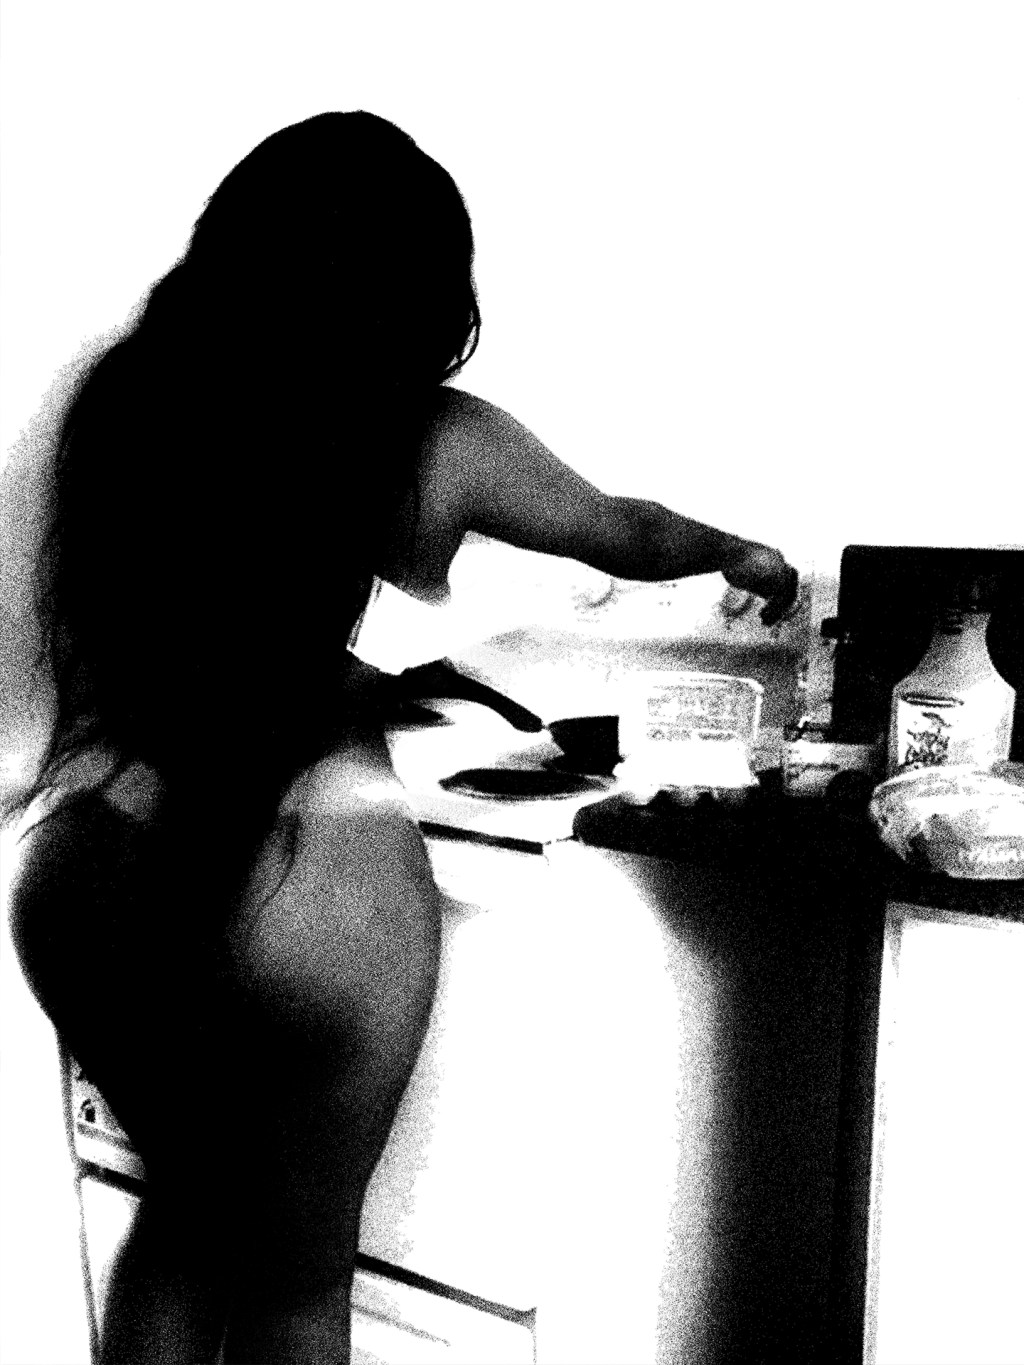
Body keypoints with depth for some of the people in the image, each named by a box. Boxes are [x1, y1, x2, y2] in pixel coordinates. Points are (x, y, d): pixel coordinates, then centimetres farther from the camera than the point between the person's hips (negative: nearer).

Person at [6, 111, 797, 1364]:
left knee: (184, 1205, 31)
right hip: (303, 883, -4)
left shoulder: (125, 395, 6)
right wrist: (740, 556, 38)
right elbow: (626, 533, 16)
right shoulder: (434, 439, -2)